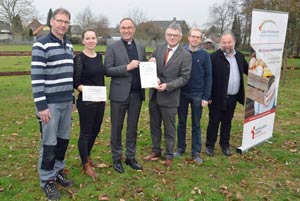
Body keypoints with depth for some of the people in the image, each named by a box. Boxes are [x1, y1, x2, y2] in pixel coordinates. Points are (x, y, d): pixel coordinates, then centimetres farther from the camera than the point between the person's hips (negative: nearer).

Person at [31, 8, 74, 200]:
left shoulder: (69, 45, 12)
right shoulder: (41, 45, -10)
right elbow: (37, 77, -15)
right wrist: (41, 105, -18)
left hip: (67, 102, 7)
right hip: (50, 103, -6)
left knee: (63, 139, 14)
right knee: (49, 143, 2)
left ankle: (59, 171, 31)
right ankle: (47, 180, 17)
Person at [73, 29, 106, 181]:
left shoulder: (99, 57, 9)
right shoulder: (79, 58, -11)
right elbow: (76, 82, -11)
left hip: (100, 100, 7)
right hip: (86, 101, -7)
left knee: (95, 130, 17)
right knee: (85, 133, 4)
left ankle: (87, 156, 38)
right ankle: (86, 166, 17)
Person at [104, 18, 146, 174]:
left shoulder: (141, 48, 11)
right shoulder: (112, 48, -3)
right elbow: (108, 70, -10)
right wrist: (127, 67, -20)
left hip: (136, 94, 4)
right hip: (119, 94, -4)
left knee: (133, 128, 14)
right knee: (117, 128, 7)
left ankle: (130, 157, 28)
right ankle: (116, 159, 22)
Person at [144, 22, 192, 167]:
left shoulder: (185, 55, -8)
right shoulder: (158, 49, 6)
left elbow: (184, 77, -11)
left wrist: (167, 86, -22)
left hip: (169, 97, -4)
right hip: (154, 95, 5)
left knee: (169, 128, 9)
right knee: (154, 126, 17)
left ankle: (169, 155, 25)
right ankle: (156, 150, 34)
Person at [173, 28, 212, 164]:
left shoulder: (204, 55, -2)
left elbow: (208, 77, -1)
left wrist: (206, 97, -6)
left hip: (197, 95, -1)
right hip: (182, 93, 1)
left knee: (196, 124, 7)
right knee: (181, 122, 12)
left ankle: (196, 152, 16)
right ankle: (180, 148, 25)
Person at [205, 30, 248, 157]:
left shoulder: (240, 56, 7)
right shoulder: (214, 57, -12)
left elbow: (248, 70, 15)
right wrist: (208, 96, -15)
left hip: (233, 97, 5)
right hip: (218, 97, -5)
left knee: (227, 122, 16)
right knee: (214, 122, 6)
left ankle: (225, 145, 30)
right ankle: (209, 146, 20)